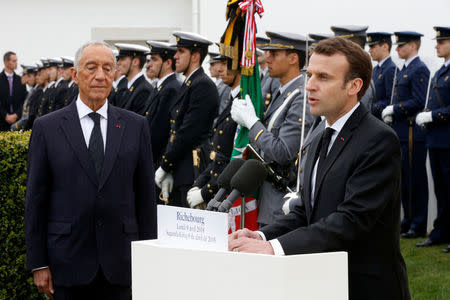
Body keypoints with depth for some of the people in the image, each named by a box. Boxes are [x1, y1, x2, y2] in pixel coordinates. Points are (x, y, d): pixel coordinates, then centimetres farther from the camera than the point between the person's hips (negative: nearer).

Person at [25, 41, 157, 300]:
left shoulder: (136, 126, 6)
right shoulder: (47, 128, 2)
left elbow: (146, 194, 6)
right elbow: (36, 198, 1)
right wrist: (38, 264, -2)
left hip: (119, 264, 1)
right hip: (68, 263, -1)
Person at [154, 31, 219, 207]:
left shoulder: (203, 85, -12)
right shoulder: (187, 85, 19)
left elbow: (188, 132, -18)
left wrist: (164, 167, -12)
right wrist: (168, 170, 10)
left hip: (192, 176, -9)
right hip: (179, 176, 9)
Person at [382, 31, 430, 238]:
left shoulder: (420, 70, -11)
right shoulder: (403, 70, 19)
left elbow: (419, 102, -20)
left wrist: (393, 110, -14)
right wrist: (390, 114, 7)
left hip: (413, 133, -10)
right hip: (401, 132, 10)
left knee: (415, 180, -5)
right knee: (404, 178, 13)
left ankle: (419, 226, 0)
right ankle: (408, 219, 22)